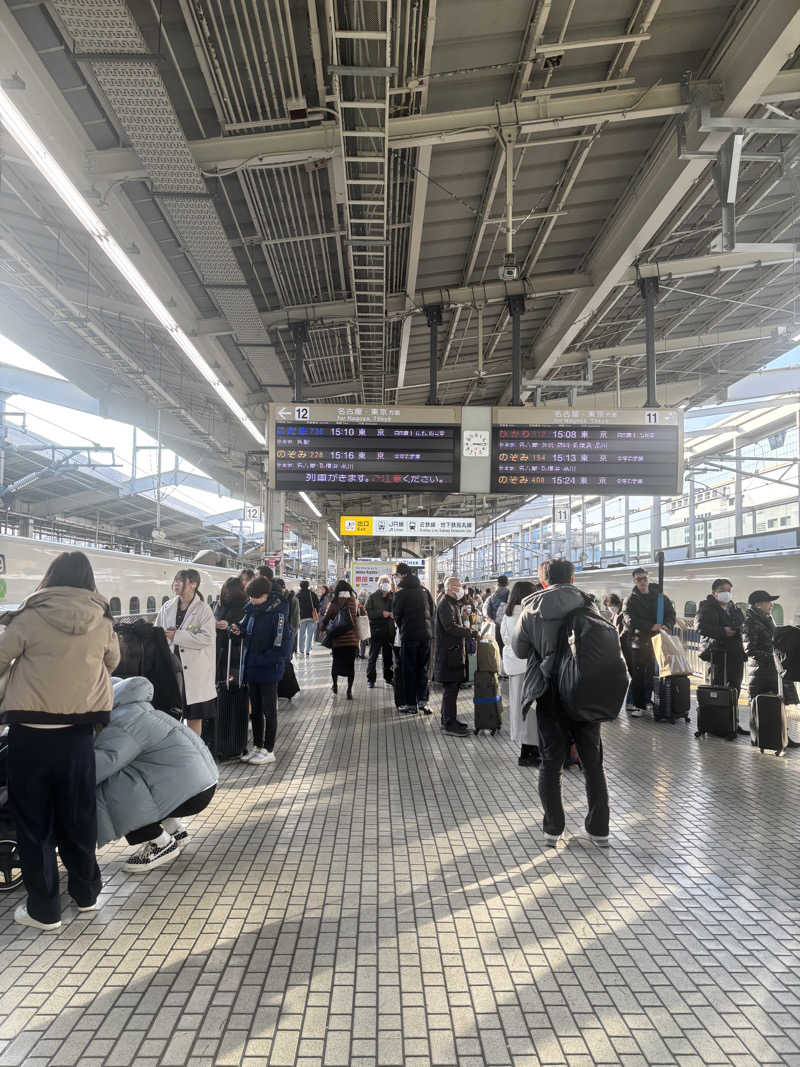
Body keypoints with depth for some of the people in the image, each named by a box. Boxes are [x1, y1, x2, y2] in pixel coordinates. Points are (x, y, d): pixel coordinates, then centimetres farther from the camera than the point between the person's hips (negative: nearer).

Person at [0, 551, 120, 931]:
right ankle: (85, 891, 31)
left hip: (32, 732, -3)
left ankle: (43, 908, 18)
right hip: (78, 731, 3)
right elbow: (112, 661, 14)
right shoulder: (101, 620, -3)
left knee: (34, 819, 11)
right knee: (78, 814, 17)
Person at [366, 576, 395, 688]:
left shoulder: (393, 596, 7)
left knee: (388, 656, 12)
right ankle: (371, 679, 9)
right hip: (376, 631, -3)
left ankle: (389, 677, 24)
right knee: (373, 656, 1)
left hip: (389, 631, 3)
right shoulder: (373, 597, -1)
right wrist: (381, 613, -18)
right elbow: (369, 612, -8)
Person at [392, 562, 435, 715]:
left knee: (409, 670, 4)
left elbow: (396, 614, -4)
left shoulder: (401, 592, -10)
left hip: (409, 635, -5)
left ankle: (411, 705, 7)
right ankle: (423, 701, 12)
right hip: (426, 633, 5)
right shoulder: (424, 589, 6)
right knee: (423, 668, 14)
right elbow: (432, 609, 8)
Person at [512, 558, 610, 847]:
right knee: (593, 763, 13)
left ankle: (553, 828, 14)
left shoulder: (531, 609, -4)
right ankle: (599, 828, 19)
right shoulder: (586, 606, -4)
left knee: (551, 762, 10)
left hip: (549, 693, -1)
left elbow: (519, 649, 4)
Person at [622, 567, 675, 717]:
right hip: (639, 641, -2)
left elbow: (671, 613, 9)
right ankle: (638, 705, 2)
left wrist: (666, 626, -13)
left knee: (654, 673, 5)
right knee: (638, 675, -2)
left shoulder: (660, 597, 10)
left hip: (657, 641, 2)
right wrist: (651, 627, -20)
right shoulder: (631, 600, 2)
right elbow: (630, 619, -12)